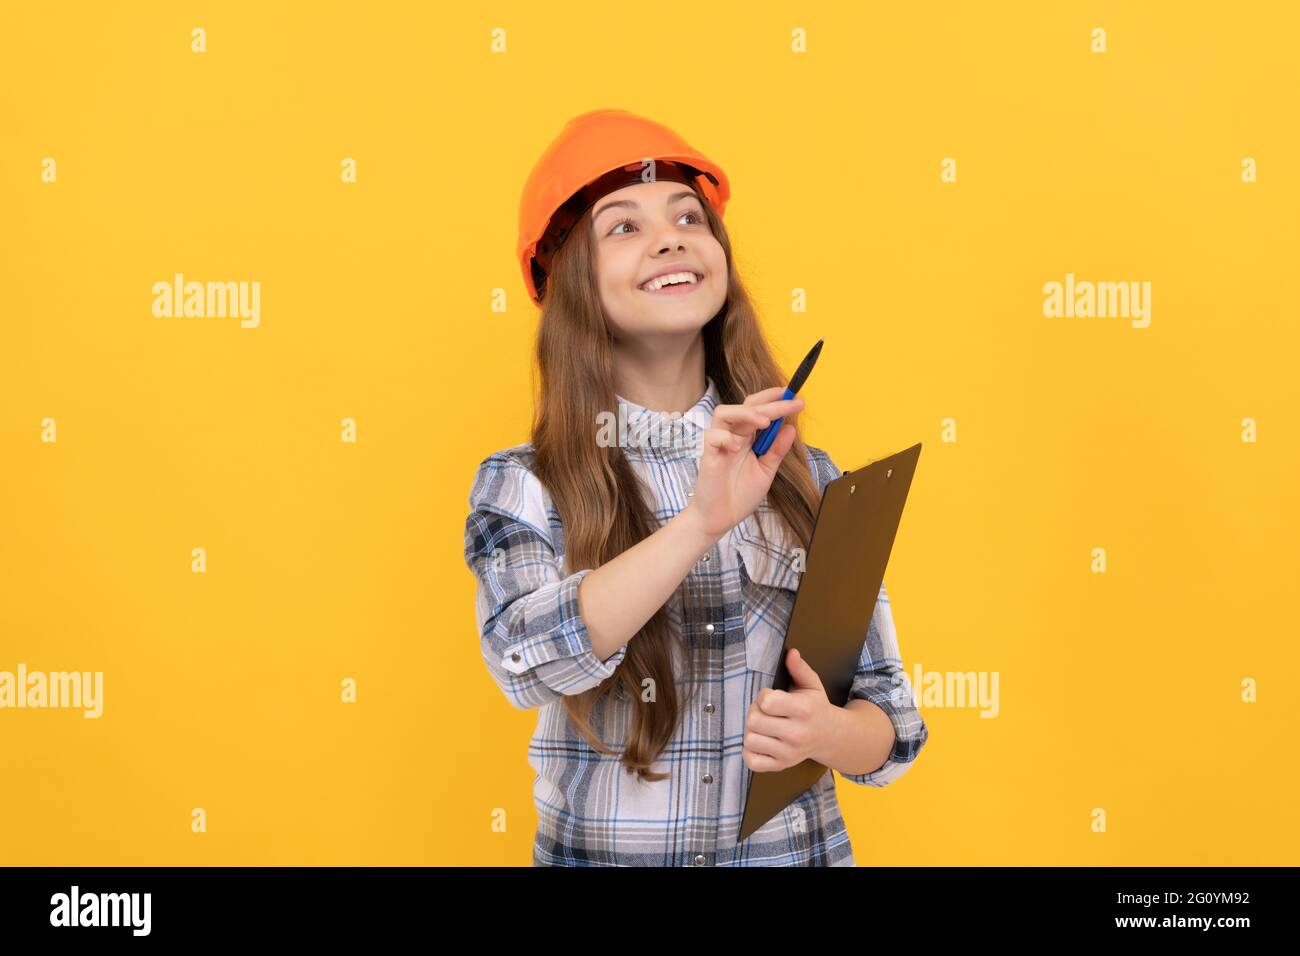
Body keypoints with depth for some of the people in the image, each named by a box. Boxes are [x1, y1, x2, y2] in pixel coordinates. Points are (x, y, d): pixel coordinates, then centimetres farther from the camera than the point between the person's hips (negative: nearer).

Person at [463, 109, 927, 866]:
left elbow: (889, 714, -1)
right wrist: (703, 522, -34)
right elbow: (529, 660, -25)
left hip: (795, 848, 1)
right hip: (599, 849, -1)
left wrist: (827, 731, -21)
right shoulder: (521, 487, -8)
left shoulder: (810, 480, -4)